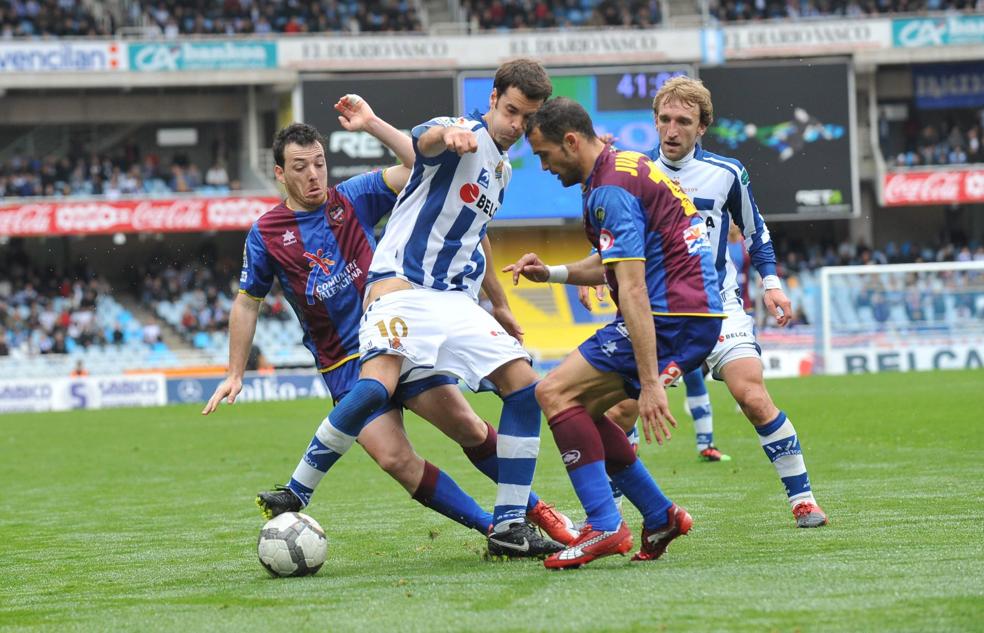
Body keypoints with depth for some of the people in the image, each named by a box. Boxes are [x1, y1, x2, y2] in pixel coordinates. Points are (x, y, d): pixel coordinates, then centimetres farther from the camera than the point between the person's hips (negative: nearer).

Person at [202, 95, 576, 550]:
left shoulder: (353, 199, 2)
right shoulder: (265, 235, 1)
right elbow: (247, 304, 11)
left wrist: (371, 124, -18)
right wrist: (235, 375, 9)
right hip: (344, 361, -1)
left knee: (464, 424, -11)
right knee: (395, 458, -17)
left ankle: (532, 508, 7)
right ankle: (493, 529, -9)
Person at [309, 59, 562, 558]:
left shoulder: (503, 168, 19)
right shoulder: (464, 133, -6)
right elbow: (425, 140, -33)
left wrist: (499, 303, 42)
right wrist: (448, 136, -58)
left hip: (457, 301, 8)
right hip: (402, 286, -8)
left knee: (524, 386, -5)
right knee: (376, 387, -29)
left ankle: (509, 527, -1)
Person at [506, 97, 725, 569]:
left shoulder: (611, 190, -15)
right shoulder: (626, 165, 18)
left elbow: (633, 291, -22)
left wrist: (650, 382, -27)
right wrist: (551, 273, 17)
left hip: (673, 317, -10)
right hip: (697, 316, 10)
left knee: (555, 392, -13)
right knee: (580, 410, 14)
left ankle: (605, 527, -20)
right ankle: (661, 516, 15)